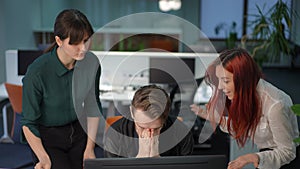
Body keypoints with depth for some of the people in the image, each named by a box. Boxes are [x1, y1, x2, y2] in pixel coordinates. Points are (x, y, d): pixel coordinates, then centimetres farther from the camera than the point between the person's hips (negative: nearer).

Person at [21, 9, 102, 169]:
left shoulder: (91, 62, -12)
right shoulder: (37, 72, -26)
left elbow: (92, 107, 0)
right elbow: (28, 123, -14)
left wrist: (90, 148, -1)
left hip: (78, 131, 4)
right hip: (46, 137, -4)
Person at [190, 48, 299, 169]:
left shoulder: (275, 105, -28)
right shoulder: (240, 94, -7)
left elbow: (287, 153, -21)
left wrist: (256, 158, -36)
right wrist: (212, 117, 2)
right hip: (262, 152, 7)